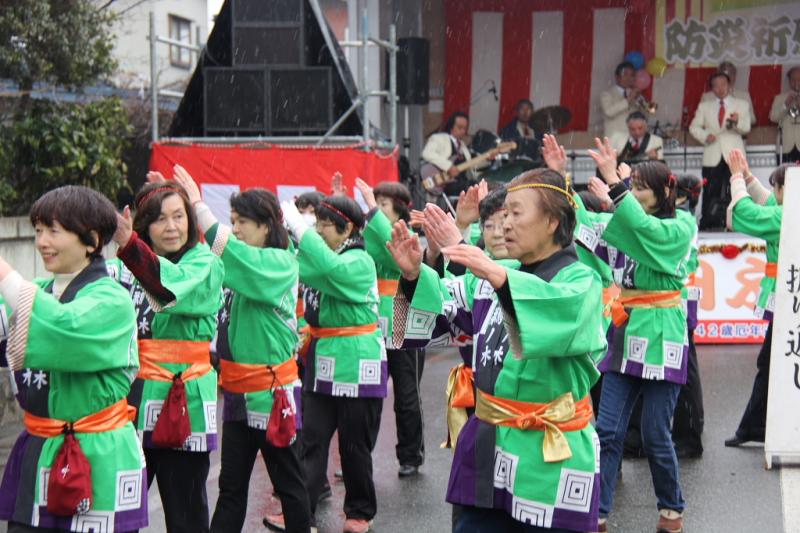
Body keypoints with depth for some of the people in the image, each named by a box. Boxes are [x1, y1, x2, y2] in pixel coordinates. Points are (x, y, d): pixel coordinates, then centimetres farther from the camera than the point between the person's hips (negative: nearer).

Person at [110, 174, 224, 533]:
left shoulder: (206, 264, -4)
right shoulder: (126, 266, 7)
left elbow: (172, 284, -26)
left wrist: (128, 244, -41)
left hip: (183, 402, -3)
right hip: (129, 398, 3)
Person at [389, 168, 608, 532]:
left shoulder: (580, 280, -11)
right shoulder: (494, 274, 8)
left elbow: (564, 310, -33)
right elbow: (442, 307, 11)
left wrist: (499, 278, -48)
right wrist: (414, 275, -9)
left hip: (550, 454, -5)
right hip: (487, 441, 6)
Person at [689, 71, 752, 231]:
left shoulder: (741, 105, 11)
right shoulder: (704, 106, 16)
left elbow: (746, 128, -1)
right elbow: (694, 127, 13)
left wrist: (737, 122, -24)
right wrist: (705, 136, -8)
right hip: (712, 156, 1)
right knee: (710, 194, -4)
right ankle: (707, 226, 0)